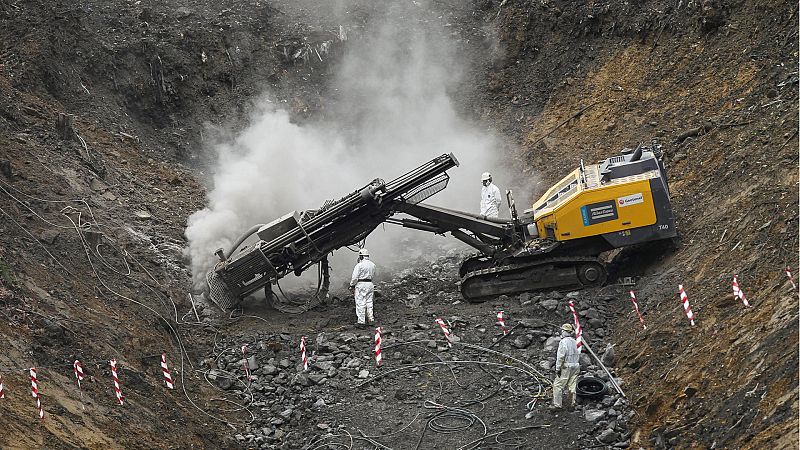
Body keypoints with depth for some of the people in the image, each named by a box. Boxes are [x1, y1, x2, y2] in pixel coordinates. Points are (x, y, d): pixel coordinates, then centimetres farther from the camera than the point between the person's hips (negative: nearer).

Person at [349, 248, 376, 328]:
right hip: (370, 284, 6)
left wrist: (352, 286, -1)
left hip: (361, 285, -6)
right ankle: (371, 319, 20)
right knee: (369, 302, 15)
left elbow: (354, 277, -13)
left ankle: (361, 322, -2)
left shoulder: (359, 265, -14)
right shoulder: (372, 265, 6)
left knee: (360, 303, -3)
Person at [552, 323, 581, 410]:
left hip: (566, 367, -7)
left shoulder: (563, 342, -14)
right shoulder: (574, 342, 10)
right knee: (571, 387, 10)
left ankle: (557, 404, -1)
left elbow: (560, 356, -18)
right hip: (575, 367, 7)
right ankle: (571, 404, 14)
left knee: (558, 386, 0)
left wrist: (558, 368, -13)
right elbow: (578, 355, 15)